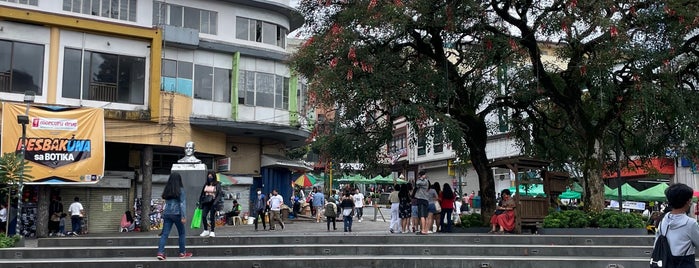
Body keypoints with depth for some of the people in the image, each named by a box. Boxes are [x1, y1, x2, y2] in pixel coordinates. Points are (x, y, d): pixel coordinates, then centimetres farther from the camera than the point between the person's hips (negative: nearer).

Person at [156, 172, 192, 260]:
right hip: (176, 214, -4)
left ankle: (160, 252, -9)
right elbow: (182, 204, -10)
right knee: (181, 233, 11)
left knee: (165, 234, 2)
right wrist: (183, 217, -11)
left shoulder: (166, 190, 7)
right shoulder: (180, 190, -7)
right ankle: (182, 252, 17)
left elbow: (166, 202, 10)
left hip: (167, 213, 4)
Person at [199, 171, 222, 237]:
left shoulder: (217, 185, 0)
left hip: (213, 203, -4)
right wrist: (200, 202, 12)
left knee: (212, 217, -3)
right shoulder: (206, 185, 12)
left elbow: (220, 194, -6)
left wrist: (215, 202, -18)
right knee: (203, 216, -6)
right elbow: (202, 194, 18)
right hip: (206, 203, 4)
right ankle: (206, 231, 9)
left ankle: (212, 232, 8)